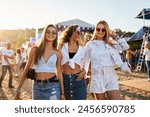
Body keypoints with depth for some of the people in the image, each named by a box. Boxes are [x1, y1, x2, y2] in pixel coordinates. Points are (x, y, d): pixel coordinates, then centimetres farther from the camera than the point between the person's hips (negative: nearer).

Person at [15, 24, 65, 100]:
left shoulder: (57, 53, 3)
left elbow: (59, 73, 6)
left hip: (53, 86, 0)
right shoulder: (35, 50, 2)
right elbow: (26, 69, 5)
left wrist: (62, 92, 5)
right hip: (37, 86, 1)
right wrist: (18, 89, 5)